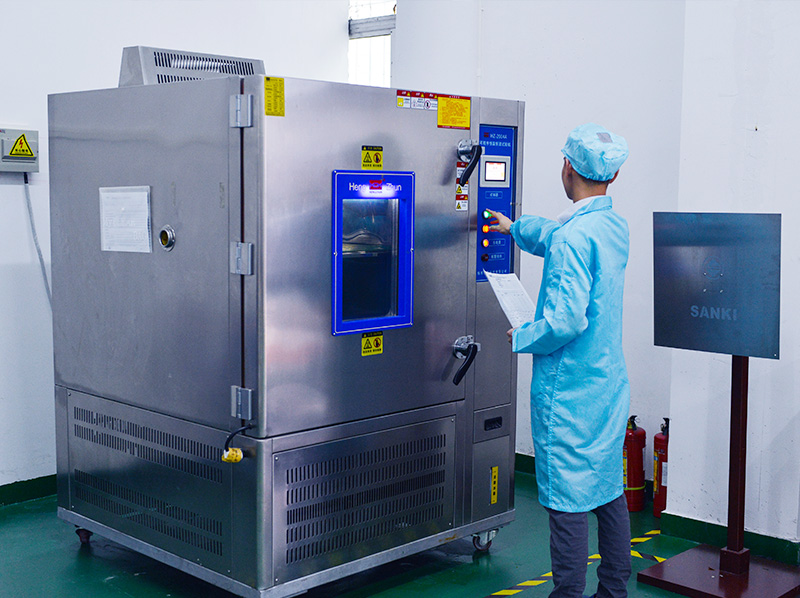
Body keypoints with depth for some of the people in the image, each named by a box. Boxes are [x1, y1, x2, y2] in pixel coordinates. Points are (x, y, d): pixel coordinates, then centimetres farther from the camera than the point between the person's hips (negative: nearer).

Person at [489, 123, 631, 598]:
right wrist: (515, 226, 44)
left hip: (570, 392, -9)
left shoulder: (572, 238, -20)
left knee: (568, 498, 0)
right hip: (611, 384, 9)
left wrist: (521, 338, -7)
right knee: (610, 491, 16)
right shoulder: (616, 227, 8)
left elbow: (565, 319, -26)